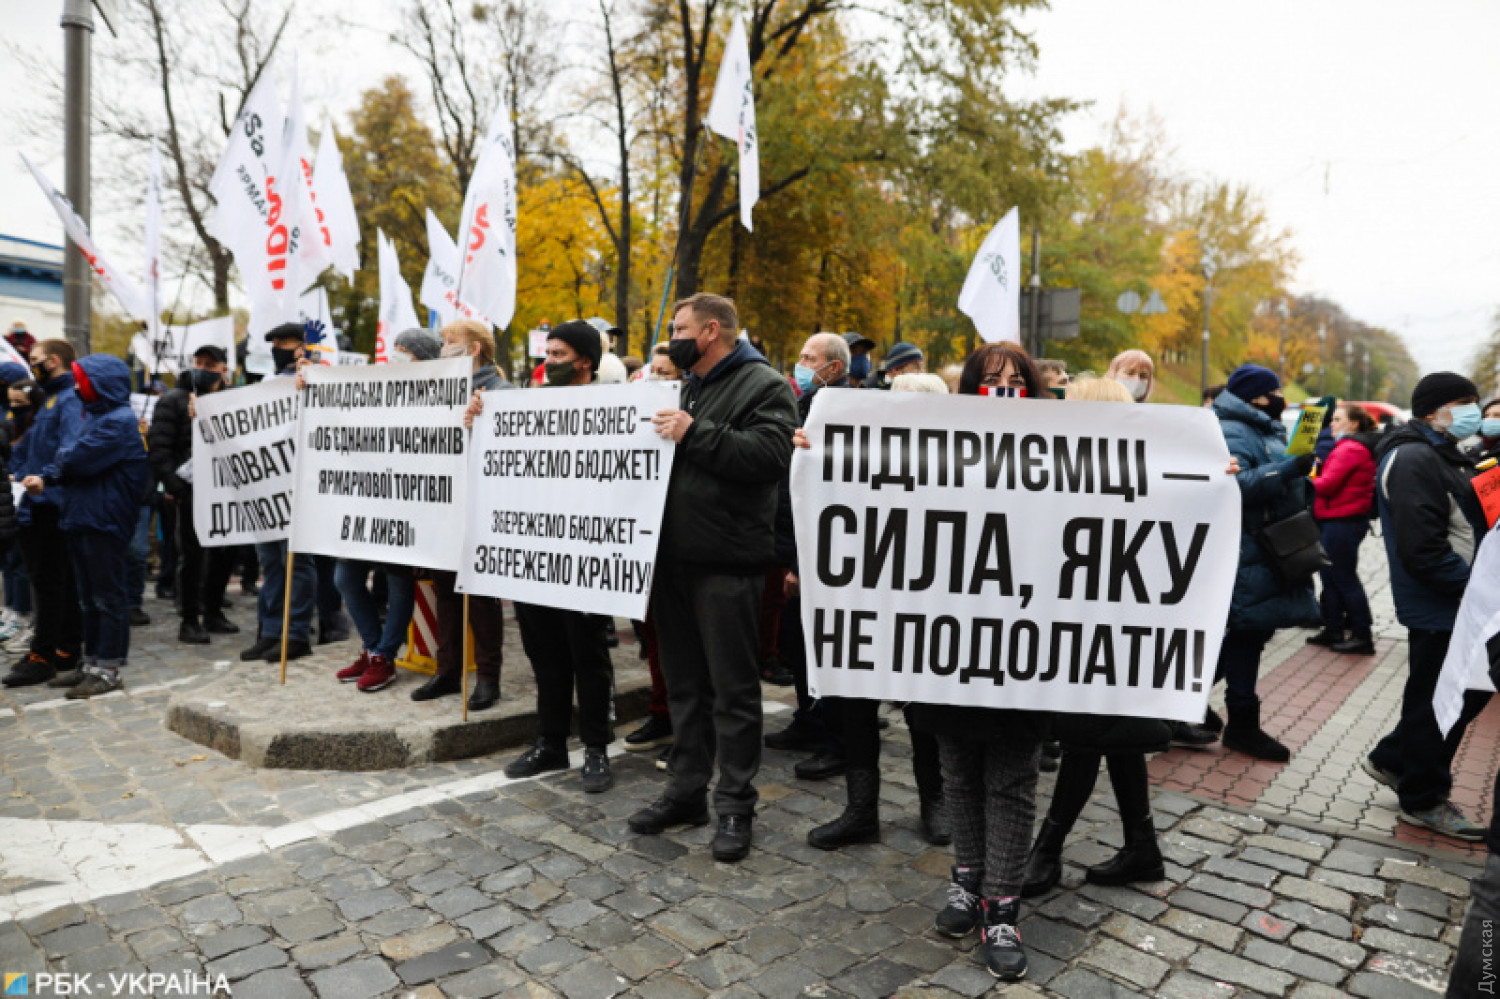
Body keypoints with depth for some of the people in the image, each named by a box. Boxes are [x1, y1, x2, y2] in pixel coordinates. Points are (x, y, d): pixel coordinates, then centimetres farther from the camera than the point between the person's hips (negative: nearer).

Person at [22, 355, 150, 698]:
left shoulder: (119, 421, -14)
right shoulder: (96, 416, 17)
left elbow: (78, 459, -21)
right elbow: (68, 462, 13)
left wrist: (58, 461, 1)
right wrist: (45, 478, -5)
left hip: (105, 521, -10)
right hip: (82, 518, 10)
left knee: (108, 597, -1)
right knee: (88, 598, 16)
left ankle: (107, 668, 6)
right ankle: (91, 663, 25)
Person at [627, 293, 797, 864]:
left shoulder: (763, 387, -5)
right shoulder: (686, 389, 21)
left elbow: (770, 454, -22)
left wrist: (694, 435, -21)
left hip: (726, 565, -8)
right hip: (673, 557, 8)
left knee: (733, 688, 2)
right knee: (685, 682, 15)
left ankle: (735, 805, 14)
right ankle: (686, 791, 28)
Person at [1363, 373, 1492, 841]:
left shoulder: (1441, 455, 16)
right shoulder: (1414, 459, -18)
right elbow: (1421, 548, -26)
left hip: (1456, 604, 10)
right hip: (1438, 608, -10)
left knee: (1469, 689, 19)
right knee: (1434, 700, 3)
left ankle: (1391, 759, 32)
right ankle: (1424, 799, 19)